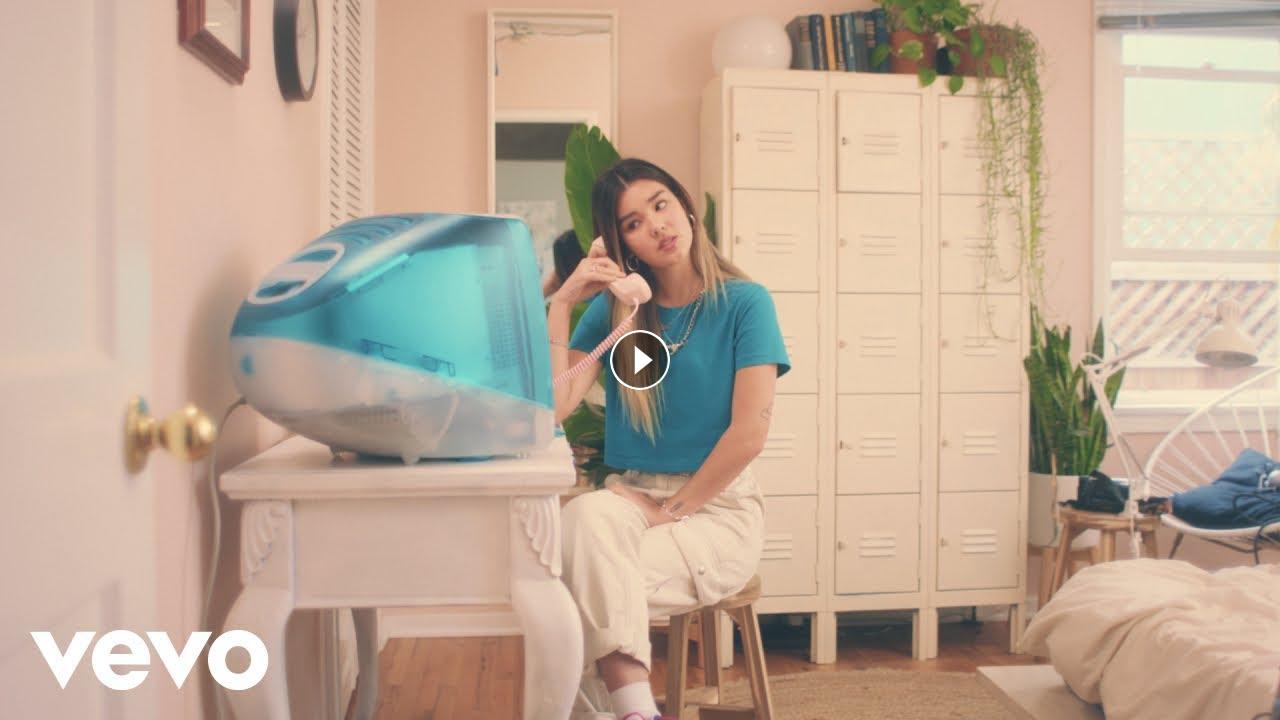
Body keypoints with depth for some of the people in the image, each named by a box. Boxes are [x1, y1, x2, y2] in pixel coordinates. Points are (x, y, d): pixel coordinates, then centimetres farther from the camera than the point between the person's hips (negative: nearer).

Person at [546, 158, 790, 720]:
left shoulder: (744, 303, -4)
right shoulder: (612, 310, 6)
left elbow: (750, 432, -12)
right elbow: (554, 407, -8)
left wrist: (672, 510, -11)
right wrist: (560, 305, -12)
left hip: (717, 504, -3)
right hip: (631, 496, 3)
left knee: (590, 589, -27)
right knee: (585, 517, -32)